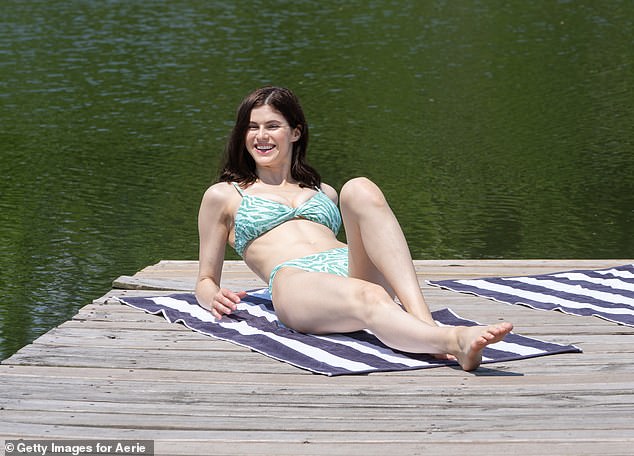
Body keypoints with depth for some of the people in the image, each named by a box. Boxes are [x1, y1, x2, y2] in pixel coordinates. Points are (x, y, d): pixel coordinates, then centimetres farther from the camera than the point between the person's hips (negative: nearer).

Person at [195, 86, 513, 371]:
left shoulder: (324, 193, 35)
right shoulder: (223, 196, 26)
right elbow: (206, 280, 25)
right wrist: (214, 298, -1)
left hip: (355, 272, 4)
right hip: (294, 283, -4)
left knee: (359, 190, -27)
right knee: (368, 299, -38)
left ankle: (425, 322, -44)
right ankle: (454, 341, -68)